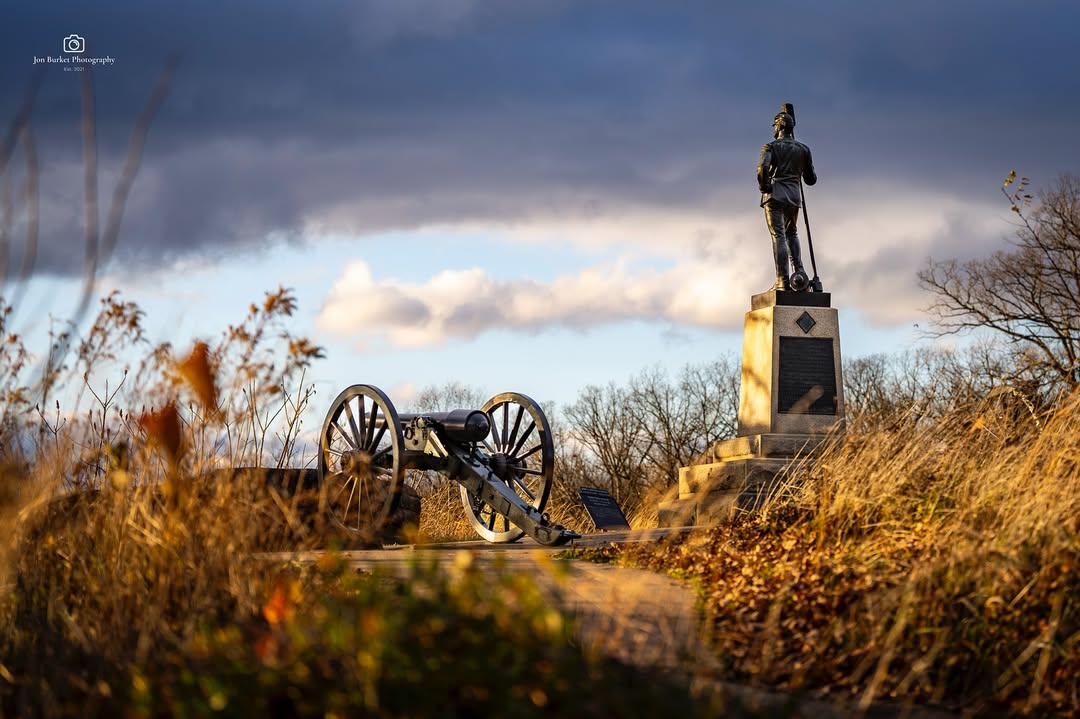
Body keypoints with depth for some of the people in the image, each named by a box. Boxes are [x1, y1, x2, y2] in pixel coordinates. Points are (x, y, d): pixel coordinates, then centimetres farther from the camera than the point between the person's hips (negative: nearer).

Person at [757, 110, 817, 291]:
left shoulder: (771, 146, -2)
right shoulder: (803, 149, 11)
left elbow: (763, 167, -22)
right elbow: (811, 179, 12)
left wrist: (763, 186, -6)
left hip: (775, 194, -4)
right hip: (794, 195, 4)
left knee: (779, 235, -6)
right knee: (792, 233, 21)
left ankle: (783, 280, -14)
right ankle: (798, 271, 2)